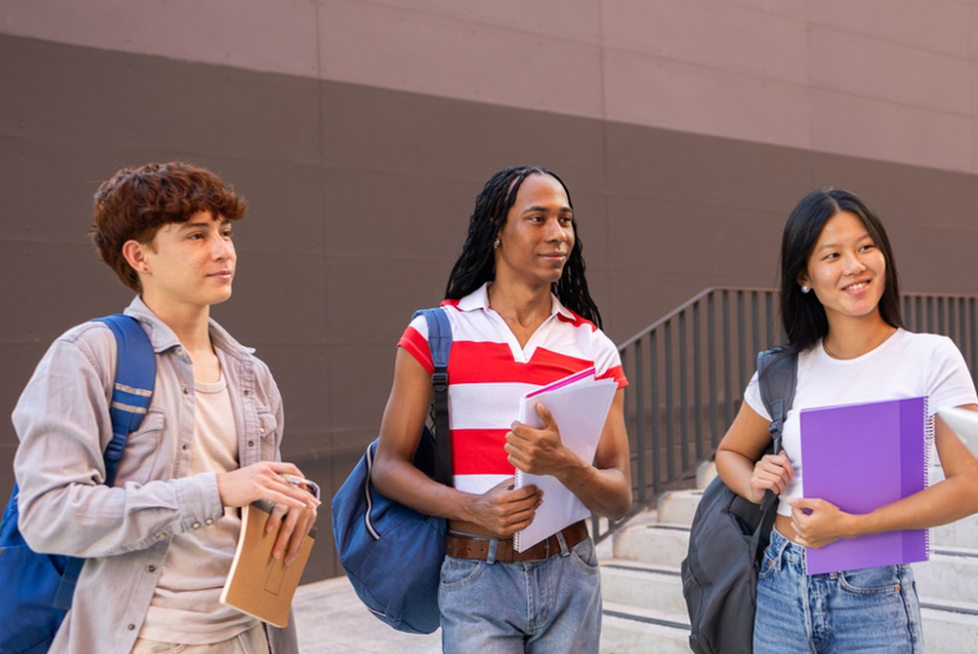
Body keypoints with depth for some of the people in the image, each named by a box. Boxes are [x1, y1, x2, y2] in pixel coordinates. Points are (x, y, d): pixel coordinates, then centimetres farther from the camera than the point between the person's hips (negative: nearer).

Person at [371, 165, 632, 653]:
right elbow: (388, 466, -3)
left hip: (568, 575, 2)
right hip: (475, 577, -2)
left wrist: (562, 464, -22)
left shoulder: (593, 347, 2)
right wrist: (470, 508, -19)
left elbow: (618, 498, -1)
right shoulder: (435, 332, -2)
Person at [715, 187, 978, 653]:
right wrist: (755, 484, -7)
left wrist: (851, 526, -19)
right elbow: (730, 453, 15)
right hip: (781, 588, 3)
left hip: (875, 599, -3)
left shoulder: (931, 358, -8)